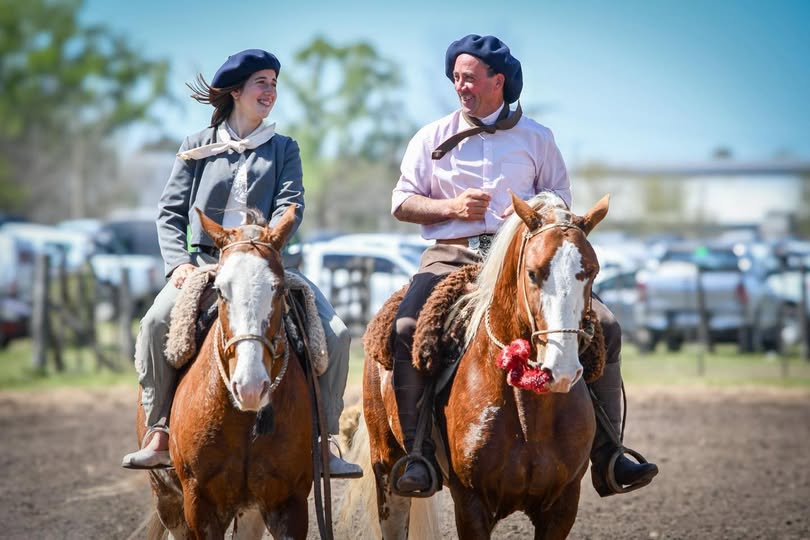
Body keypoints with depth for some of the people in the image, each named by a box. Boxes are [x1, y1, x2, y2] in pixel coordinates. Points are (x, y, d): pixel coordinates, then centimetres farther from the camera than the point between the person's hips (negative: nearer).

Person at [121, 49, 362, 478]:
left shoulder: (284, 149, 14)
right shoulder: (197, 146, 12)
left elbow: (290, 208, -1)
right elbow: (170, 213, 8)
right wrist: (179, 262, -10)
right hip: (204, 262, -1)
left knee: (335, 334, -17)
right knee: (157, 321, -31)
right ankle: (159, 435, -23)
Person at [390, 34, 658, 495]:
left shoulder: (536, 138, 14)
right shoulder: (434, 138, 13)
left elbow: (561, 197, 16)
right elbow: (402, 202, 11)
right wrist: (451, 206, -7)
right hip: (452, 255, -1)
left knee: (604, 326, -16)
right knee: (406, 330, -31)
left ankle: (606, 454, -10)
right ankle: (417, 452, -25)